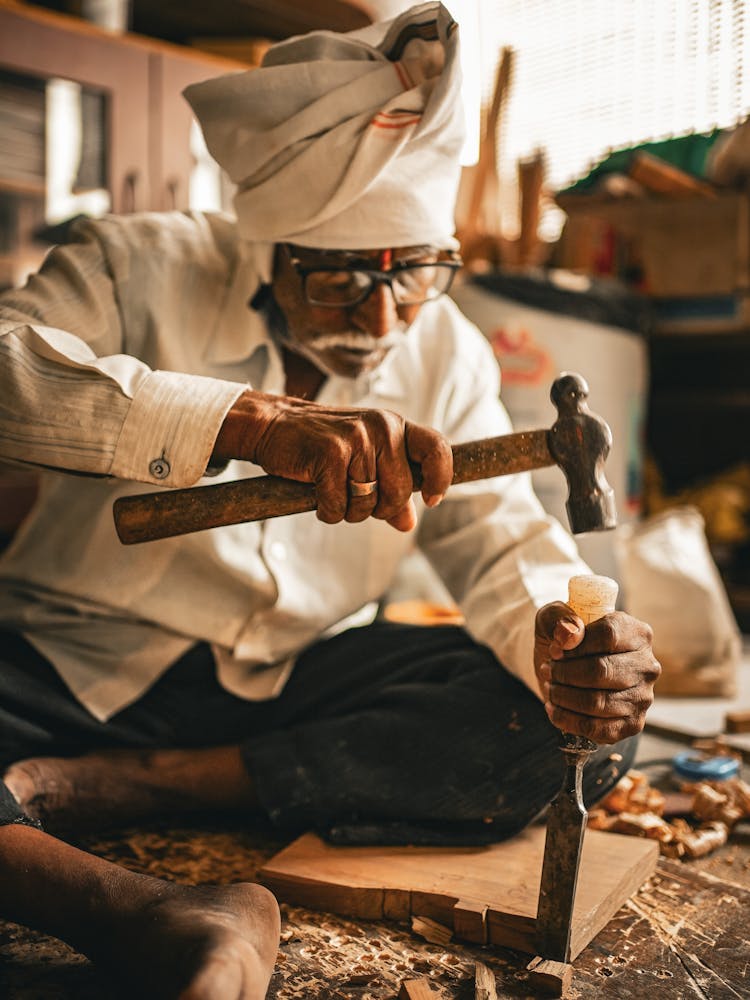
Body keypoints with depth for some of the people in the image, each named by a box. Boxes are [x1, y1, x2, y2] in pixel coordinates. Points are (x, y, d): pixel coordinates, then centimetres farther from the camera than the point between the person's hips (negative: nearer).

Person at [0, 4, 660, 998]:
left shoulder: (447, 352, 2)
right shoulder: (139, 268, -11)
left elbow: (499, 533, -1)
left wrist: (563, 636, -25)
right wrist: (249, 419, -42)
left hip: (305, 685, 4)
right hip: (81, 661, -3)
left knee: (581, 725, -19)